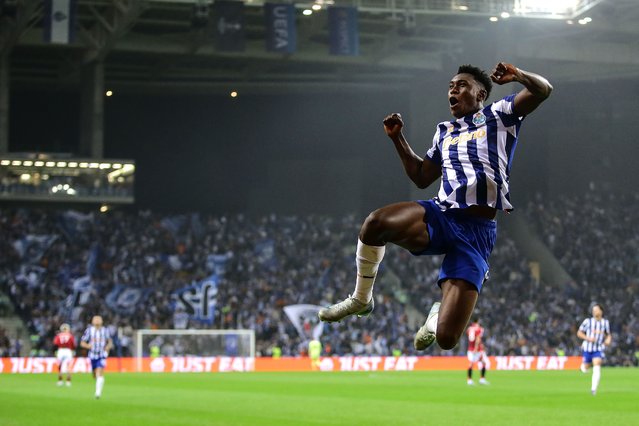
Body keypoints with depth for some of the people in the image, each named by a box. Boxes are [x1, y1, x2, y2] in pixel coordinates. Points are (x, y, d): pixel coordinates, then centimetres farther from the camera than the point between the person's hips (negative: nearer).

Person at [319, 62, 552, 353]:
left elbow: (543, 90, 2)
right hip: (440, 215, 4)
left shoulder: (497, 115, 11)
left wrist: (516, 75, -14)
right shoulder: (444, 132, 25)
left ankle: (438, 314, 27)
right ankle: (361, 299, -7)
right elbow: (421, 177, 32)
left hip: (478, 231, -4)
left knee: (447, 338, -15)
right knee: (375, 223, -33)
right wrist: (398, 139, 25)